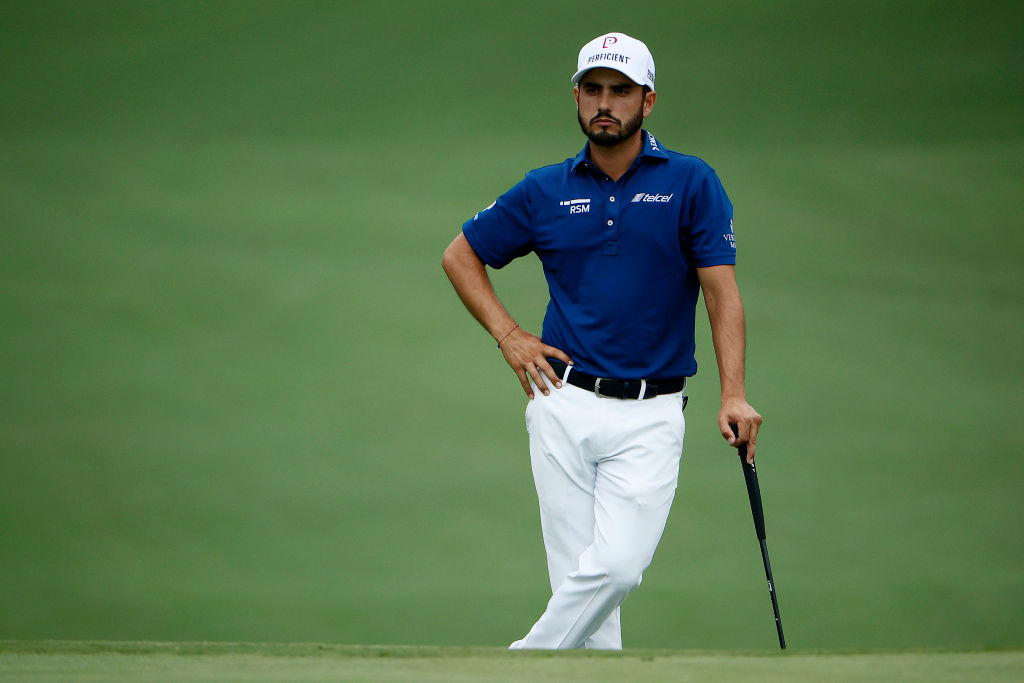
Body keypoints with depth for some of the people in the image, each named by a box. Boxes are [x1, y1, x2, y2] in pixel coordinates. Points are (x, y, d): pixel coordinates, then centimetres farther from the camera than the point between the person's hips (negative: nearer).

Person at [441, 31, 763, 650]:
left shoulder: (692, 183, 1)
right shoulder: (546, 191, 8)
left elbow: (722, 292, -4)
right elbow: (461, 256, 20)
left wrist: (734, 395, -16)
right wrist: (508, 335, 7)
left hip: (650, 417, -2)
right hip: (564, 406, 2)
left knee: (618, 565, -16)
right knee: (578, 572, -3)